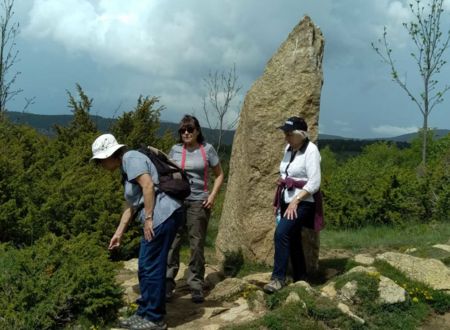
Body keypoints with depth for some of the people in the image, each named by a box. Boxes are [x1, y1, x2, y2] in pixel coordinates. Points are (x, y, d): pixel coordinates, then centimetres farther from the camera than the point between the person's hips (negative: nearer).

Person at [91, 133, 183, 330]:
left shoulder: (131, 158, -6)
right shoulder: (126, 169, 24)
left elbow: (148, 185, -20)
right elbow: (131, 206, 27)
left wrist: (148, 218, -18)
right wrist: (119, 233, 27)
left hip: (162, 216, -11)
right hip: (158, 219, 11)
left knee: (152, 269, -3)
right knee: (145, 268, 16)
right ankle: (144, 313, 26)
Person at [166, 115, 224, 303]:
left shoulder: (207, 149, 2)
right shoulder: (175, 150, 6)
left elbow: (219, 175, 8)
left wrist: (212, 195, -5)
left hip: (199, 202, -1)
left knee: (197, 245, 4)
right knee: (171, 243, -2)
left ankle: (196, 286, 14)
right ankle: (168, 284, 7)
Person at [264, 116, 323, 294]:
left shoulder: (310, 150, -14)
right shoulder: (288, 148, 10)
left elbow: (314, 183, -19)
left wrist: (295, 201, -21)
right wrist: (278, 201, 16)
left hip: (303, 202, -8)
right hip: (287, 201, 8)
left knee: (281, 233, -21)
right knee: (292, 240, 12)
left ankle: (278, 277, -12)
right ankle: (300, 279, 24)